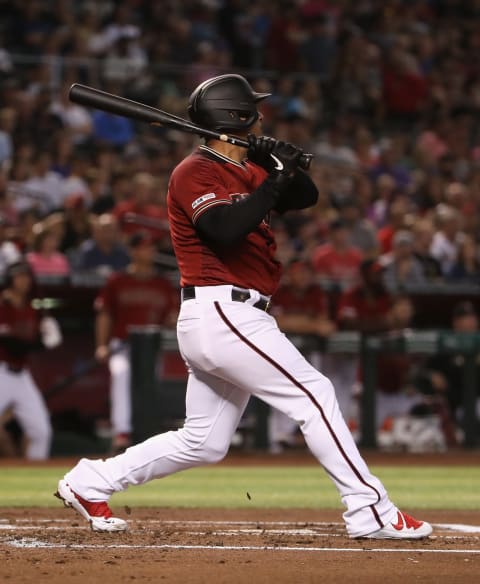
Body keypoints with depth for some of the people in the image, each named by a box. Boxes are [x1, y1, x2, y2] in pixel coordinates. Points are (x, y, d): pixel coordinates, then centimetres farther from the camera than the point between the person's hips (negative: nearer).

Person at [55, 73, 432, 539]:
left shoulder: (246, 170, 18)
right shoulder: (195, 173, -9)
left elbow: (306, 196, 14)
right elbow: (227, 229, -25)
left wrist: (282, 164, -5)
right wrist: (277, 179, -22)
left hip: (223, 320, 10)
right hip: (222, 313, -10)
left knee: (203, 444, 13)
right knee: (313, 393, -10)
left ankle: (90, 483, 20)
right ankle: (370, 511, -9)